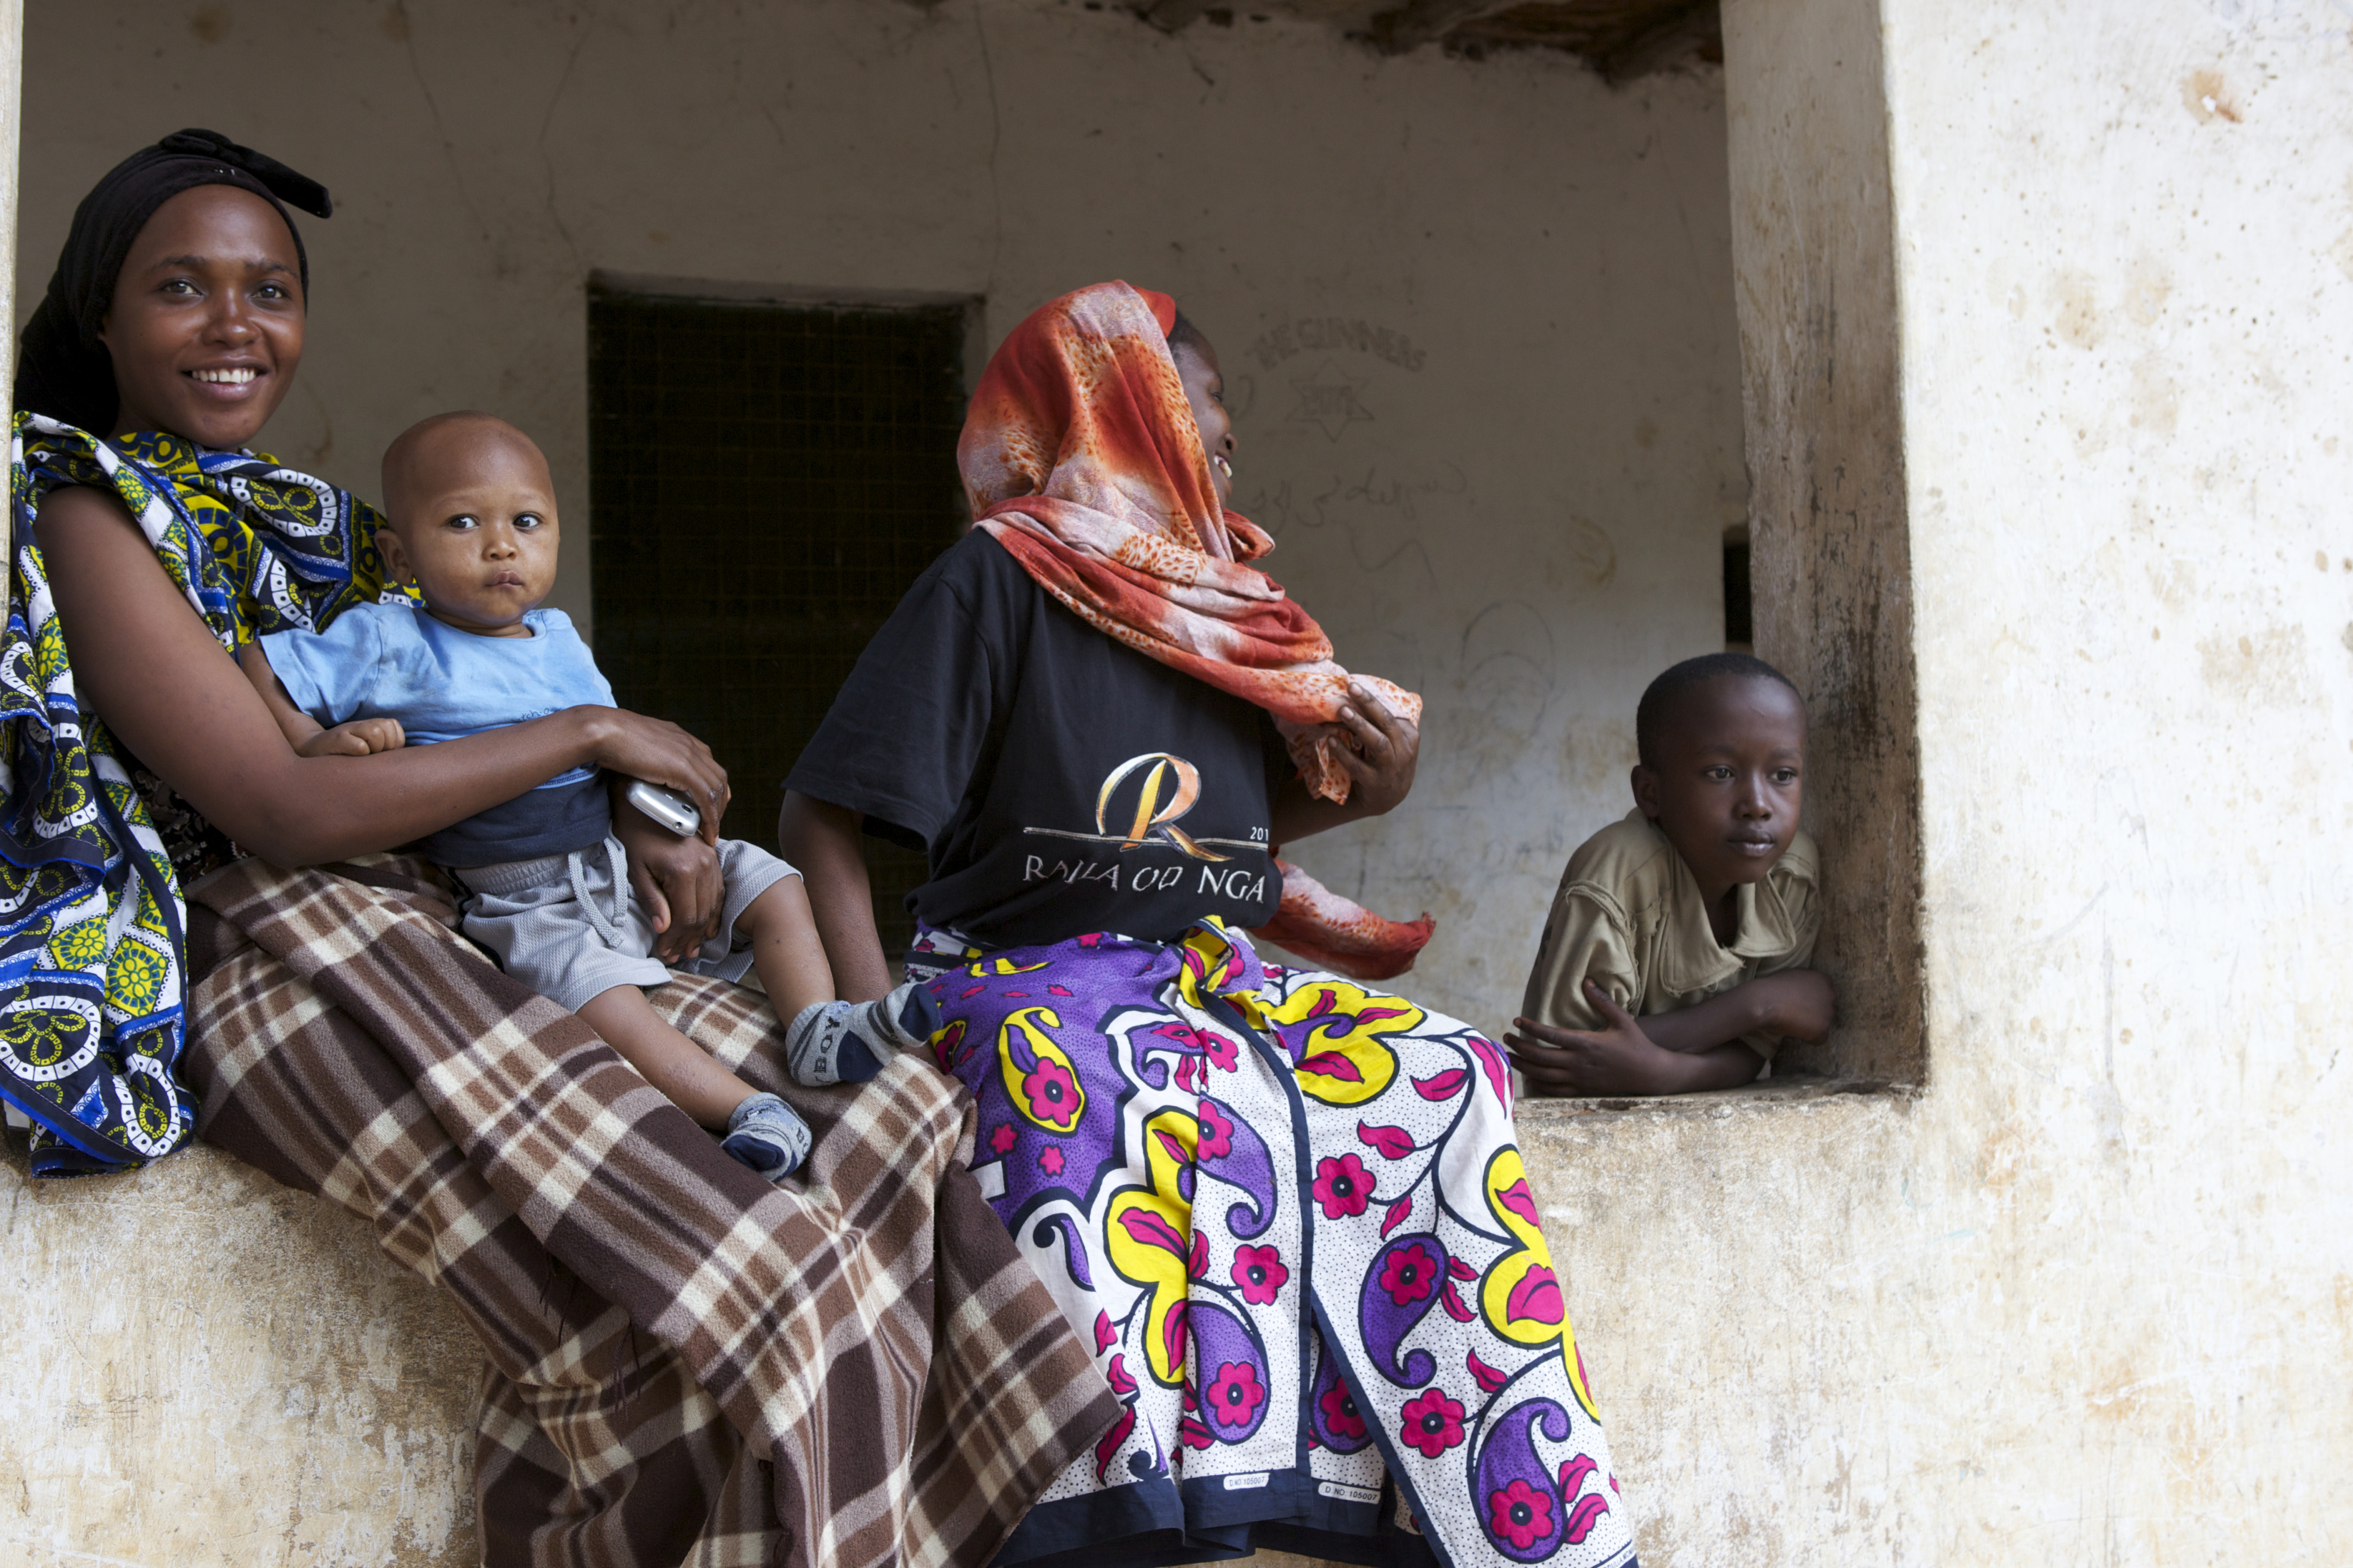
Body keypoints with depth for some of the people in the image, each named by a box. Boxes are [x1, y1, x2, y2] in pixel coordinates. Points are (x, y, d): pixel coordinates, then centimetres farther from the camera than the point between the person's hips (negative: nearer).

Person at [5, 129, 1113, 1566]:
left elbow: (452, 758, 20)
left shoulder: (320, 526, 19)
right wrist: (590, 734, -11)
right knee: (716, 1281, -21)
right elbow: (282, 809, -16)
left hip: (433, 930, 8)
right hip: (265, 963, -8)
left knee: (869, 1112, -2)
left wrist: (633, 831, -1)